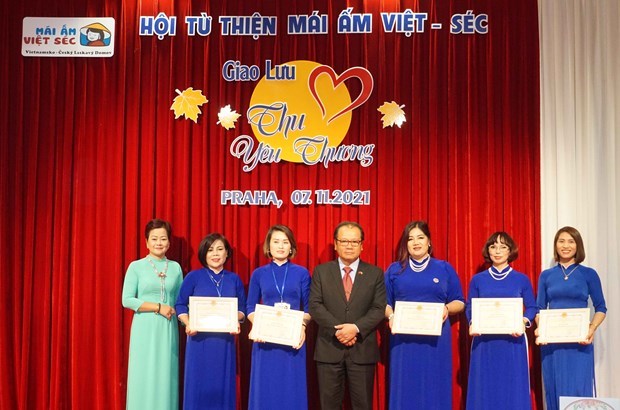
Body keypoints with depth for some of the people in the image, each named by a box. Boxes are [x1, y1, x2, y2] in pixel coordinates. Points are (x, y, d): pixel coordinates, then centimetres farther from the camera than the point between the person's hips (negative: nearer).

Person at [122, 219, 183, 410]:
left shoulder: (176, 267, 9)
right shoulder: (136, 266, 0)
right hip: (145, 329, -2)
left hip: (168, 330, 3)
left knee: (166, 376, 3)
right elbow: (127, 300, -6)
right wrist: (158, 307, -12)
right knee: (144, 377, -2)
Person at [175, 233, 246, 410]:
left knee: (223, 384, 6)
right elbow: (180, 304, 1)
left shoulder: (234, 279, 7)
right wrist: (187, 324, -15)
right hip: (199, 338, -2)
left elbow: (241, 308, 10)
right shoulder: (193, 277, 0)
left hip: (225, 339, 2)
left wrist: (236, 321, -11)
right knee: (199, 383, 1)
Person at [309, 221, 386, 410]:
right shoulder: (321, 271, 7)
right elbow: (315, 306, -2)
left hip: (363, 349, 0)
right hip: (329, 348, 0)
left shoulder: (375, 273, 6)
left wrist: (356, 328, -18)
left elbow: (378, 309, -2)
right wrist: (337, 329, -15)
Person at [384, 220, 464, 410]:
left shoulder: (445, 269, 9)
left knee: (435, 387, 1)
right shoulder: (394, 270, 10)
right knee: (405, 387, 1)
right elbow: (384, 303, 11)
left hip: (436, 339, 0)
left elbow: (459, 302, 10)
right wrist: (390, 316, -10)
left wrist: (447, 308, -11)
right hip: (403, 339, 0)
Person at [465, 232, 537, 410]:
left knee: (513, 388, 2)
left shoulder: (522, 279, 5)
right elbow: (470, 308, 8)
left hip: (513, 343, 0)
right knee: (484, 389, 2)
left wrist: (523, 323, -14)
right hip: (484, 343, 1)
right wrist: (473, 324, -12)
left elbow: (532, 308, 6)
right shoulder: (477, 280, 6)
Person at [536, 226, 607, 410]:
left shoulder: (589, 274, 3)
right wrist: (539, 328, -9)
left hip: (580, 341, -2)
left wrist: (592, 329, -12)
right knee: (554, 388, 5)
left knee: (579, 389, -2)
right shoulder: (546, 275, 8)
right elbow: (540, 309, 9)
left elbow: (601, 308, 4)